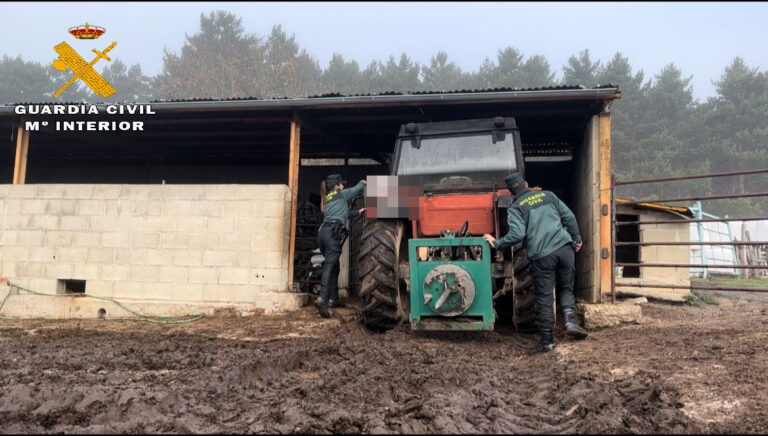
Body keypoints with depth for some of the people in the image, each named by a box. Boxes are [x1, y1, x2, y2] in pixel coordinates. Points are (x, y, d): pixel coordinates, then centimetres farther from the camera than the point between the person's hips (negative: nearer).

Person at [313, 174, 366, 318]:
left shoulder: (328, 199, 31)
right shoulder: (341, 194, 10)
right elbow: (358, 189, 23)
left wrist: (358, 212, 51)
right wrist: (362, 182, 44)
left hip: (322, 231, 8)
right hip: (333, 232, -8)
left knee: (333, 266, 16)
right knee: (330, 266, -17)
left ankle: (333, 299, 20)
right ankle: (322, 299, -31)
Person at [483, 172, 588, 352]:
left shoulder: (515, 208, 3)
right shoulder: (547, 195, 16)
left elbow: (517, 234, -11)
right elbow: (569, 217, 14)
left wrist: (497, 243, 1)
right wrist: (576, 238, 24)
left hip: (542, 256, -3)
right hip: (564, 248, 3)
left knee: (544, 298, 5)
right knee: (566, 288, 20)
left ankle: (547, 341, 9)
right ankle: (570, 320, -3)